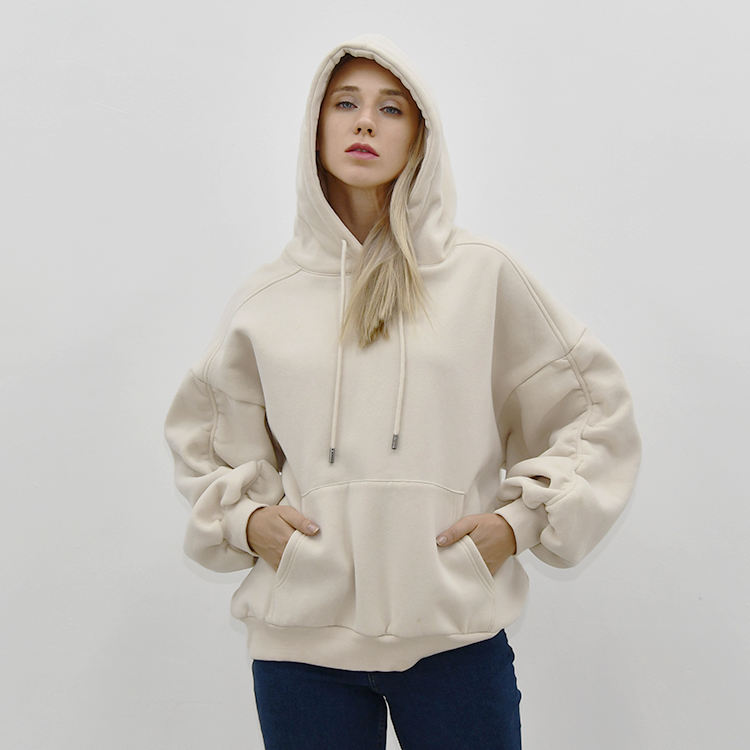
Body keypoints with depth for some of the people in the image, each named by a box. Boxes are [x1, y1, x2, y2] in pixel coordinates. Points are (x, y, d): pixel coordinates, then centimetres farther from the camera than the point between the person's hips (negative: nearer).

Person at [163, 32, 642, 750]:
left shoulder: (483, 274, 2)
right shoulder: (263, 299, 6)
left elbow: (594, 406, 9)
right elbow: (201, 435, 19)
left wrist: (524, 517, -1)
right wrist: (243, 517, 2)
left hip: (456, 632, -1)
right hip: (299, 638, 1)